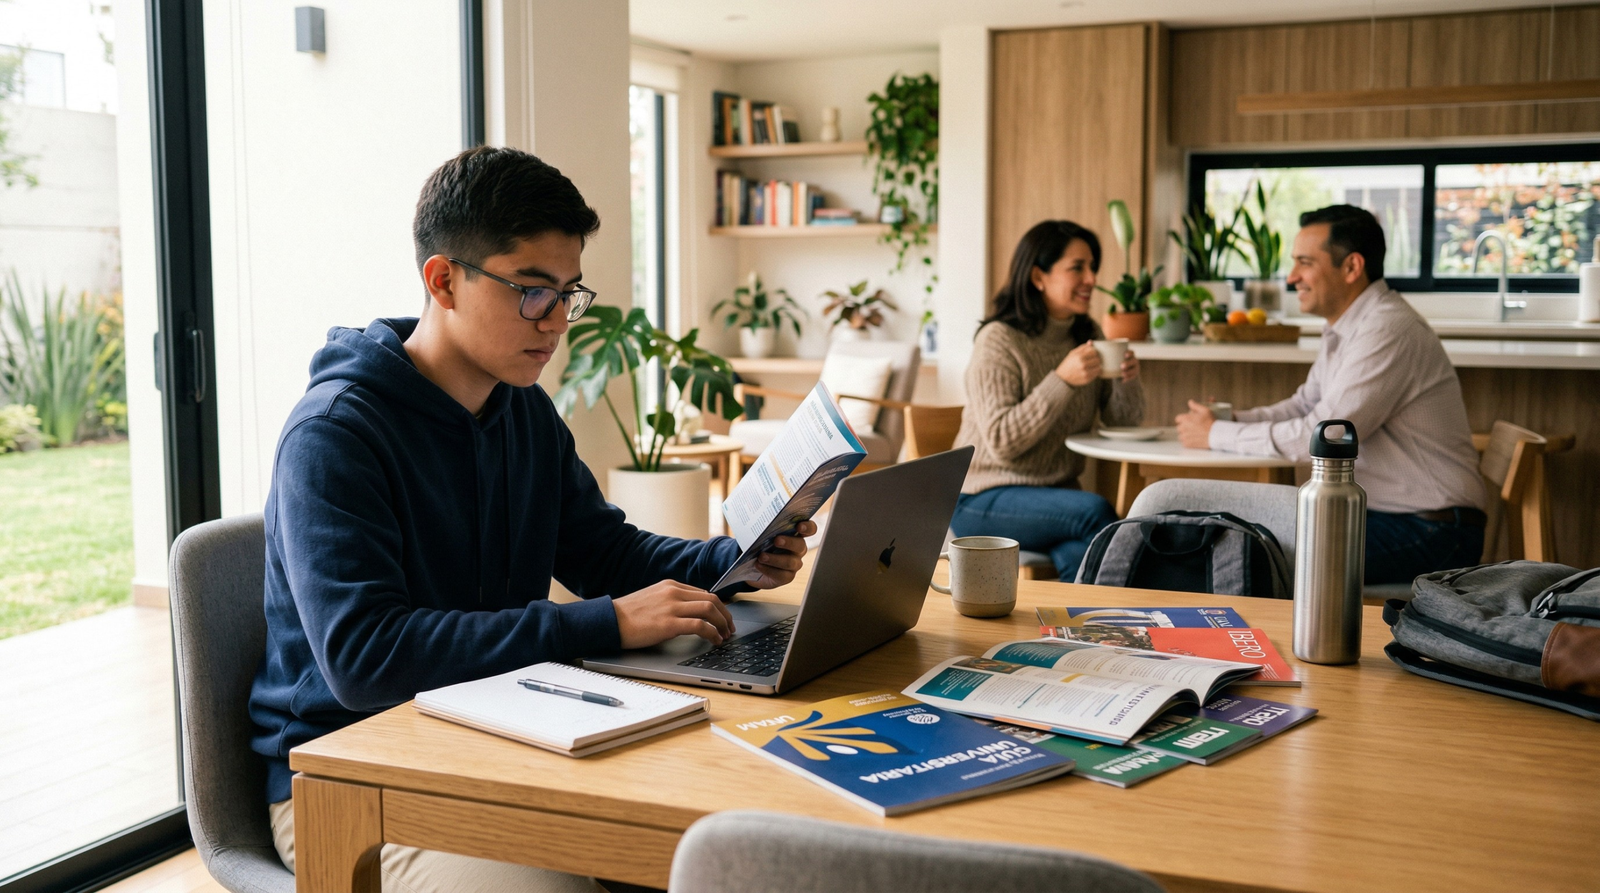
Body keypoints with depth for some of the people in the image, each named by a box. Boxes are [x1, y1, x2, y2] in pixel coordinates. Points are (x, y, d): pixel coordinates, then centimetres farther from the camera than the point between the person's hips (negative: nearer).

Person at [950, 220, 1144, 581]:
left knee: (1080, 557, -30)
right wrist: (1062, 380, -26)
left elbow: (1124, 421, 11)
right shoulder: (998, 341, -13)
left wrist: (1128, 380, -11)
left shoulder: (1087, 335, 9)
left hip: (1058, 492, 5)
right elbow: (1001, 442, -20)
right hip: (987, 500, -5)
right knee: (1096, 511, -30)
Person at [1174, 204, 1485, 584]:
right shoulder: (1343, 329, 11)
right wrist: (1228, 419, 1)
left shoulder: (1388, 330, -21)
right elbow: (1305, 406, 19)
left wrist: (1217, 435, -15)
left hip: (1429, 534, -9)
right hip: (1381, 510, 9)